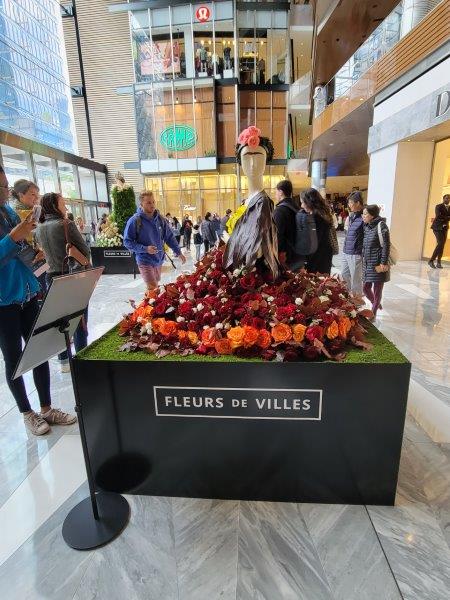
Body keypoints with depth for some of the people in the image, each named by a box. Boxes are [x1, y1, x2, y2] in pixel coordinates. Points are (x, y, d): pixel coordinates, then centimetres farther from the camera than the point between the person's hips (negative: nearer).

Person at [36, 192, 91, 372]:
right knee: (79, 321, 5)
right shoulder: (66, 224, -12)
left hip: (52, 277, 6)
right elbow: (85, 251, -10)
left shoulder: (39, 229, 6)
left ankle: (64, 361, 23)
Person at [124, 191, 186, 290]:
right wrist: (145, 249, -22)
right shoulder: (134, 221, -11)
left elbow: (169, 237, 11)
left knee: (156, 286, 18)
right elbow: (127, 242, -10)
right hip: (145, 262, -5)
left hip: (159, 260, 5)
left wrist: (178, 252, 6)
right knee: (153, 289, -12)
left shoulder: (160, 219, 3)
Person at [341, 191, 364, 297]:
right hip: (346, 252, 8)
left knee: (355, 278, 4)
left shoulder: (363, 218, -15)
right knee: (344, 274, 17)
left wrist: (364, 255, -16)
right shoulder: (352, 216, 11)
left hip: (355, 254, -8)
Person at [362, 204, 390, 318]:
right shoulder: (367, 226, 9)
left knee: (377, 290, 4)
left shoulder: (381, 226, -12)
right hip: (367, 264, 7)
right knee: (366, 288, 13)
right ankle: (376, 304, 39)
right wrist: (364, 258, 12)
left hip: (378, 264, -7)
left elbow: (386, 246, -13)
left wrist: (383, 263, -16)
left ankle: (373, 314, 16)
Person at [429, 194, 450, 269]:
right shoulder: (438, 206, -2)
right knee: (440, 243, -19)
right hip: (437, 227, -6)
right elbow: (438, 216, -17)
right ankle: (431, 260, -12)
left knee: (442, 245, 2)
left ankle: (439, 262, 6)